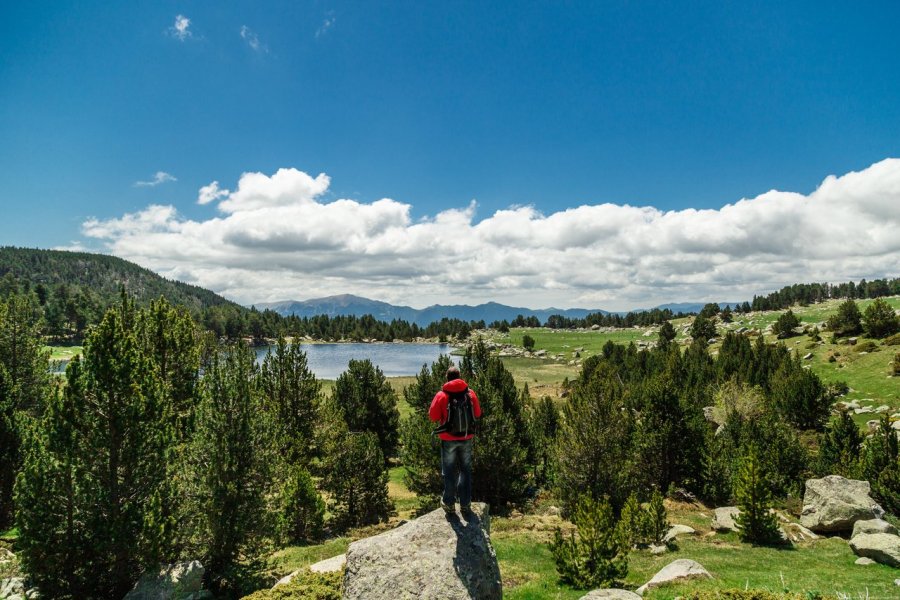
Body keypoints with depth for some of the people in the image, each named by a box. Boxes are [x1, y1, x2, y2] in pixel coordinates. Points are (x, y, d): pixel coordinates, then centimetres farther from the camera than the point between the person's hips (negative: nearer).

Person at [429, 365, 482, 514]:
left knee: (449, 471, 11)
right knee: (466, 470, 14)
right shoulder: (470, 392, -4)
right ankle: (465, 503, 19)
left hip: (448, 439, -2)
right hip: (466, 438, 2)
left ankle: (449, 503, 17)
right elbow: (477, 414, 4)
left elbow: (433, 416, -7)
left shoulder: (442, 395, -12)